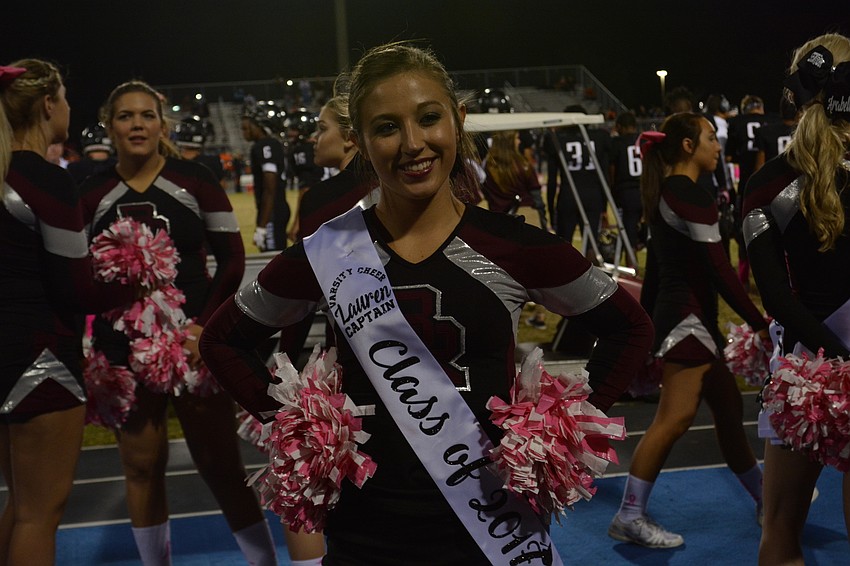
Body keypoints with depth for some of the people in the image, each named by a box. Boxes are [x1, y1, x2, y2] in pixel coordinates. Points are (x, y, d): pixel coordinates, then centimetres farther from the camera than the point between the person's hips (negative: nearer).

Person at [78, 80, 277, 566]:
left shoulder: (195, 181, -2)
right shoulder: (92, 195, 3)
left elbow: (232, 260, -2)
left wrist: (204, 325, -12)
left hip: (194, 342, -2)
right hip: (123, 351, 2)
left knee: (221, 464, 0)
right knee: (142, 467, 10)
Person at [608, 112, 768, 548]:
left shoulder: (664, 194, 16)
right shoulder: (692, 197, -13)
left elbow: (654, 270, 18)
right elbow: (719, 270, -17)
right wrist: (759, 323, -14)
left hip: (680, 317, 10)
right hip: (687, 318, -10)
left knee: (729, 409, 17)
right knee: (675, 418, -12)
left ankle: (765, 497, 29)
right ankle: (630, 517, -9)